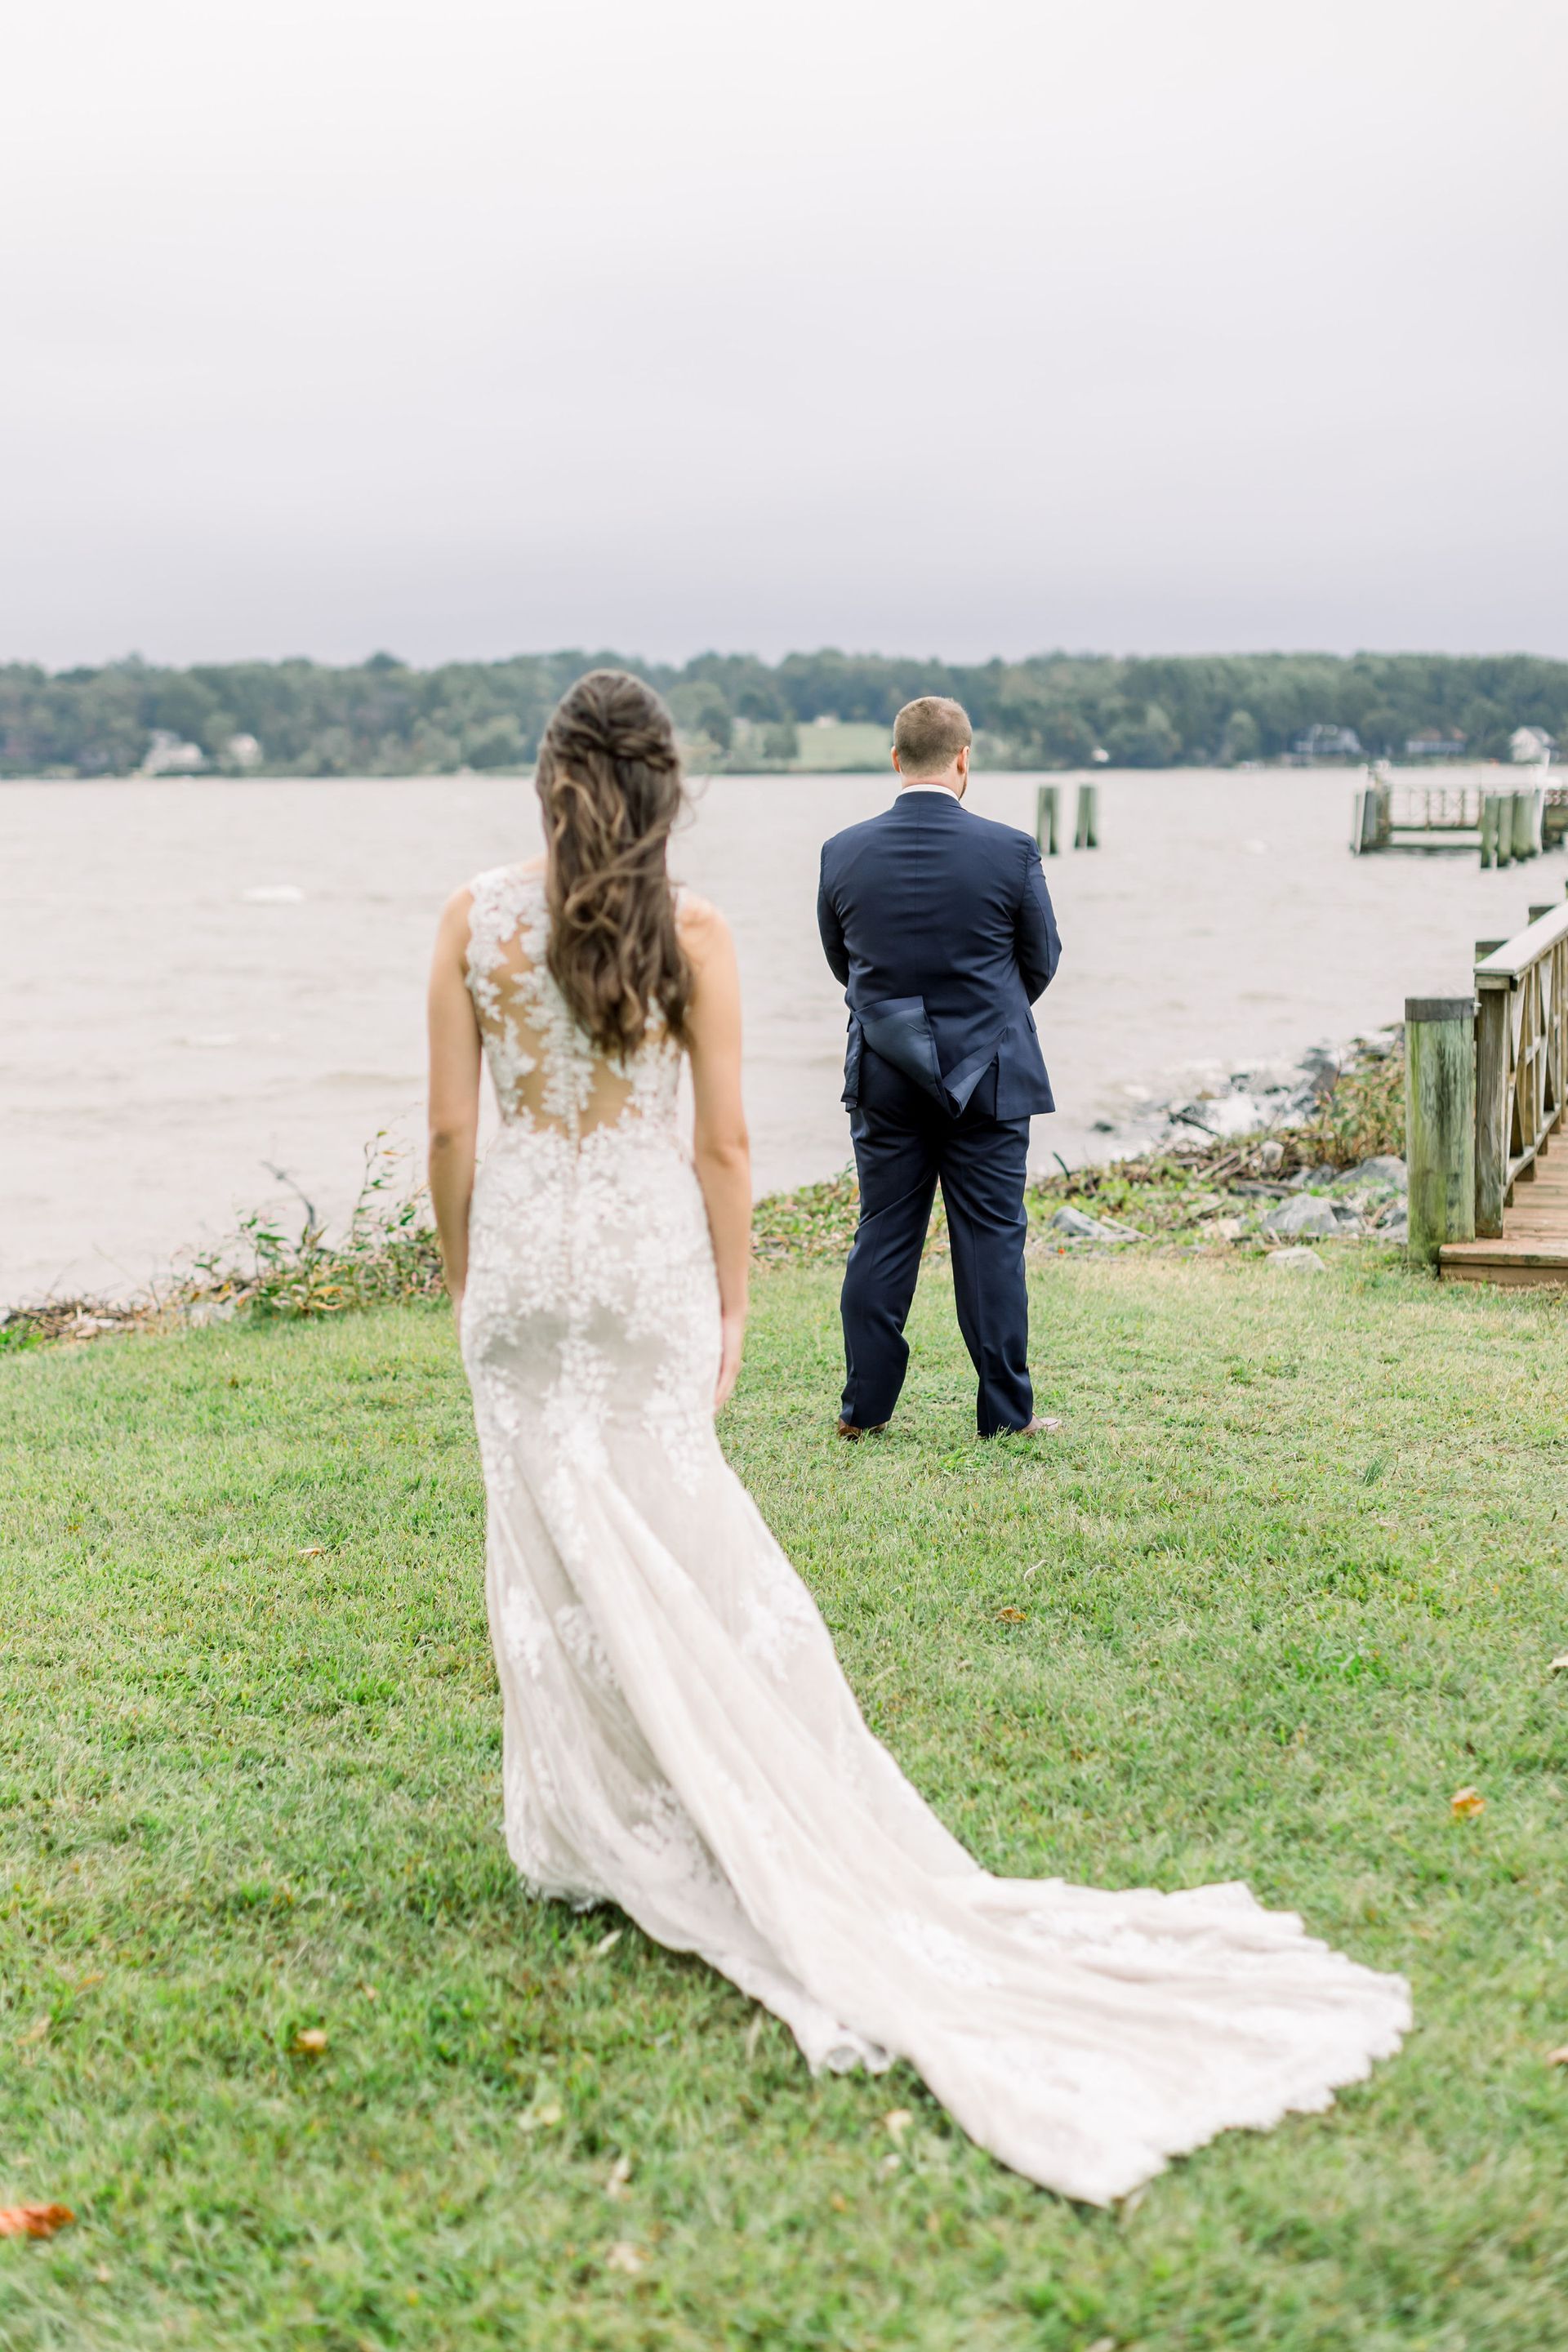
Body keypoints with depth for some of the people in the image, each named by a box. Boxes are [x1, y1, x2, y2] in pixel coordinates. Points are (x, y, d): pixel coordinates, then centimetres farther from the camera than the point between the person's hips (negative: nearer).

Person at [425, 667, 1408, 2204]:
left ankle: (594, 1831, 20)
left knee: (558, 1535, 10)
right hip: (648, 1239, 0)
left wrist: (461, 1274, 10)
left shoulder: (476, 921, -4)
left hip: (523, 1236, 0)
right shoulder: (691, 935, -5)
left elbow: (449, 1124, -2)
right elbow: (722, 1140, -4)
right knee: (682, 1546, 9)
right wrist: (732, 1300, 5)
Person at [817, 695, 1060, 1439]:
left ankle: (864, 1406, 13)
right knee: (991, 1239, 4)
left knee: (882, 1238, 9)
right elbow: (1041, 963, 1)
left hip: (884, 1073, 2)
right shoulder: (1011, 851, -11)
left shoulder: (843, 853, -4)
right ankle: (1005, 1410, 9)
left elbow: (840, 962, 8)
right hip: (987, 1073, -2)